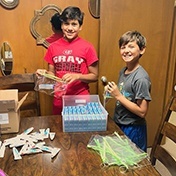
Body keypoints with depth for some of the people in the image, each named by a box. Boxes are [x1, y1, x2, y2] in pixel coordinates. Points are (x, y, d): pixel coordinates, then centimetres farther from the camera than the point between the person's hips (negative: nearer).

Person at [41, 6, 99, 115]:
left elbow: (94, 76, -4)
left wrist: (77, 76, -19)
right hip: (59, 101, 3)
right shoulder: (53, 47, 1)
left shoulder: (87, 47, -8)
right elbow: (52, 73, 11)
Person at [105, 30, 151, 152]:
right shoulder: (123, 71, 1)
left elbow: (142, 112, -22)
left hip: (133, 129, -7)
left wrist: (118, 96, -22)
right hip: (119, 124, 7)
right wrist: (112, 91, -4)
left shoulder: (141, 78, -23)